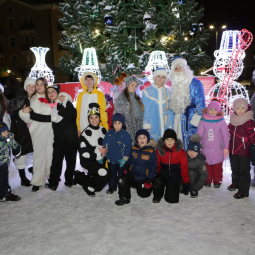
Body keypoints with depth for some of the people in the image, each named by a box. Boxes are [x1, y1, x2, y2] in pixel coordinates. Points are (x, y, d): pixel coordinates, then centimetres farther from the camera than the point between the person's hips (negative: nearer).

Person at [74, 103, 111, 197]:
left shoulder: (103, 130, 8)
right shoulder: (86, 133, -12)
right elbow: (83, 152, -17)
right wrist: (98, 151, -16)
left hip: (100, 161, 7)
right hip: (88, 162, -7)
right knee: (106, 174, -24)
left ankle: (80, 177, 27)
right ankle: (87, 186, -2)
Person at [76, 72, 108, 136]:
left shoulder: (100, 95, 2)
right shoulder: (81, 95, 10)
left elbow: (103, 112, -1)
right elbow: (78, 112, 10)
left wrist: (105, 128, -8)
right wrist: (78, 128, 3)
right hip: (83, 129, 2)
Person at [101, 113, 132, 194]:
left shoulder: (126, 135, -12)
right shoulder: (109, 133, 1)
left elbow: (128, 148, -12)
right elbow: (104, 145, 7)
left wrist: (124, 159, -15)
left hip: (121, 161, -4)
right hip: (110, 160, 4)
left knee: (121, 175, 10)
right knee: (112, 174, 19)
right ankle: (112, 187, 36)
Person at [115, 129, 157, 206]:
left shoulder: (151, 152, -6)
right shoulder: (133, 149, 3)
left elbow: (153, 168, -2)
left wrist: (149, 180, -7)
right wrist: (126, 169, 0)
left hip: (144, 178, -2)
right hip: (132, 174, 2)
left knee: (143, 194, -2)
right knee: (122, 181, -24)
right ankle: (124, 198, -1)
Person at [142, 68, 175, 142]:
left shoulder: (167, 92, 9)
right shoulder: (147, 92, -1)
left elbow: (170, 110, 12)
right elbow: (145, 110, 0)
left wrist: (171, 125, 7)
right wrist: (146, 126, -5)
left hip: (165, 126, 3)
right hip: (153, 126, -3)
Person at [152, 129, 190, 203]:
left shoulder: (181, 151, -6)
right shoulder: (159, 150, -4)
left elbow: (184, 168, 0)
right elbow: (156, 164, 6)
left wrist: (186, 183, 1)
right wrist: (160, 171, -16)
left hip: (175, 176, 0)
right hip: (163, 174, 0)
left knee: (172, 199, -13)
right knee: (157, 183, -34)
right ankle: (157, 196, 3)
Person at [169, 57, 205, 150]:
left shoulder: (195, 83, -4)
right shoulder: (175, 84, 16)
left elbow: (201, 105, -7)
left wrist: (194, 121, -14)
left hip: (190, 120, -6)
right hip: (178, 121, 6)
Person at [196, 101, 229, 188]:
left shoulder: (221, 121, -4)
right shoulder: (203, 121, -1)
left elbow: (226, 135, 2)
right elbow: (199, 134, 5)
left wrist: (226, 148, 2)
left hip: (218, 149, -1)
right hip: (206, 149, 1)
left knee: (217, 167, 7)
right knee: (207, 166, 8)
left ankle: (217, 181, 23)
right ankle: (208, 180, 24)